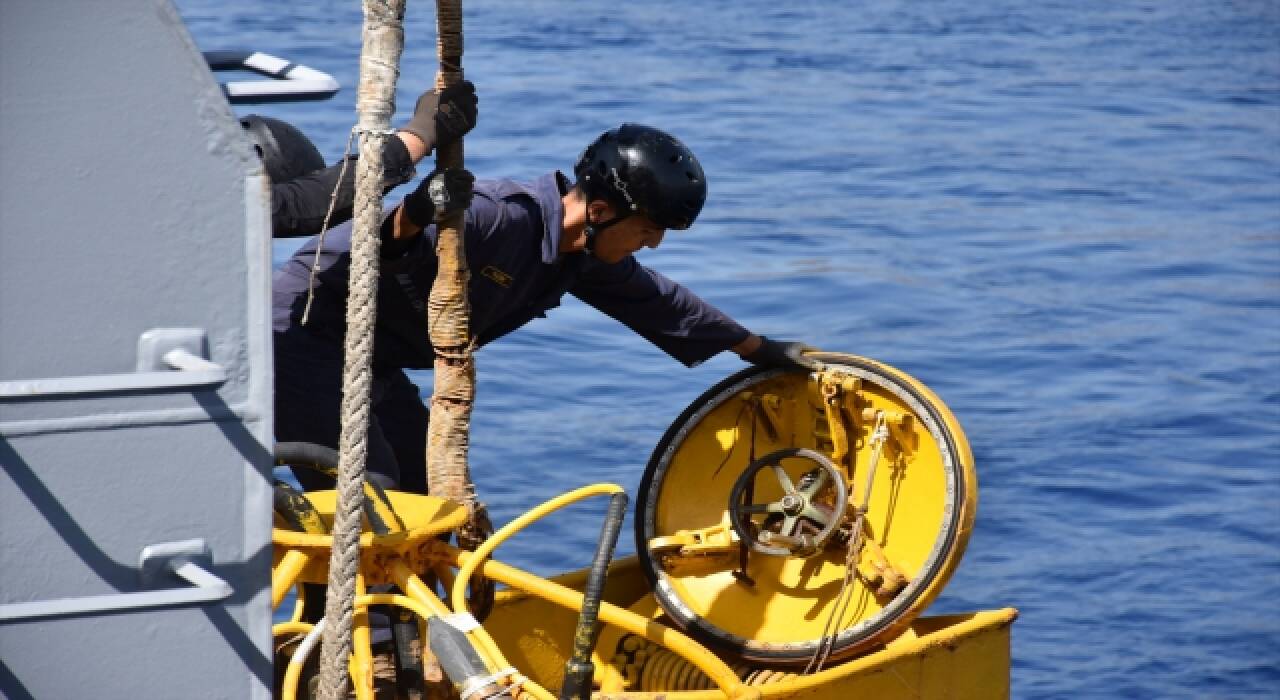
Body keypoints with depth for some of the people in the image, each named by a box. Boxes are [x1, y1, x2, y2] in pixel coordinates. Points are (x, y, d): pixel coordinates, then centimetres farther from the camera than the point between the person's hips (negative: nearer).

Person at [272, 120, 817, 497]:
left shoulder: (584, 258, 0)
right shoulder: (502, 219, -29)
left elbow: (656, 301, 16)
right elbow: (381, 250, -32)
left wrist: (757, 348, 26)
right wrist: (415, 217, -55)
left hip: (371, 362, 10)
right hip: (308, 335, -10)